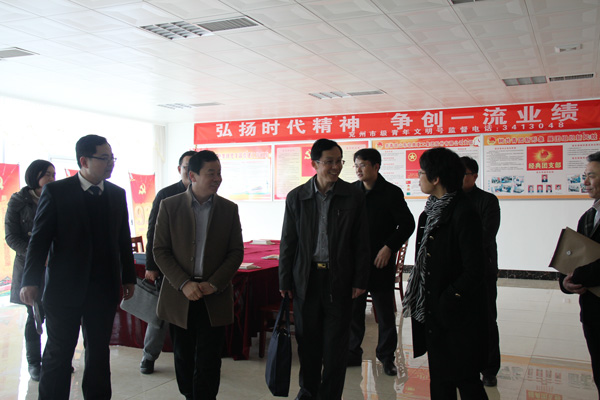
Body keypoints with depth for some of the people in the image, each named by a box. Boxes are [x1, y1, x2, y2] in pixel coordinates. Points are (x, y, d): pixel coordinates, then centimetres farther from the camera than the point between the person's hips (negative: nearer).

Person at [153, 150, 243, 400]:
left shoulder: (229, 209, 3)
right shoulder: (169, 206, 0)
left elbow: (236, 252, 3)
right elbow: (160, 250, -2)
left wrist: (214, 284, -10)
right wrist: (184, 284, -13)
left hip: (215, 298, 0)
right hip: (180, 295, 0)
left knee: (208, 363, 1)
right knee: (183, 358, 12)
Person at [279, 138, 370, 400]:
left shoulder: (353, 197, -3)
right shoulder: (296, 197, 0)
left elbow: (361, 243, 0)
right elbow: (287, 242, 4)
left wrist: (360, 280, -3)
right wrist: (285, 281, 3)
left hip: (339, 278, -1)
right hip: (306, 278, 1)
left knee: (336, 342, 6)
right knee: (307, 339, 12)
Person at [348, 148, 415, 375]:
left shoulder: (392, 193, -5)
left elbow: (407, 224, -4)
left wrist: (389, 247, -12)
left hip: (381, 263, -3)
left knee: (386, 314, 6)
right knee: (353, 310, 9)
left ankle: (386, 357, 19)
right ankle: (353, 353, 23)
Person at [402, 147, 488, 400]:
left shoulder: (463, 213, -17)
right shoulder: (431, 212, 9)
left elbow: (474, 270, -19)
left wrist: (446, 302, -16)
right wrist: (418, 298, 8)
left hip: (458, 315, -8)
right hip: (434, 312, 8)